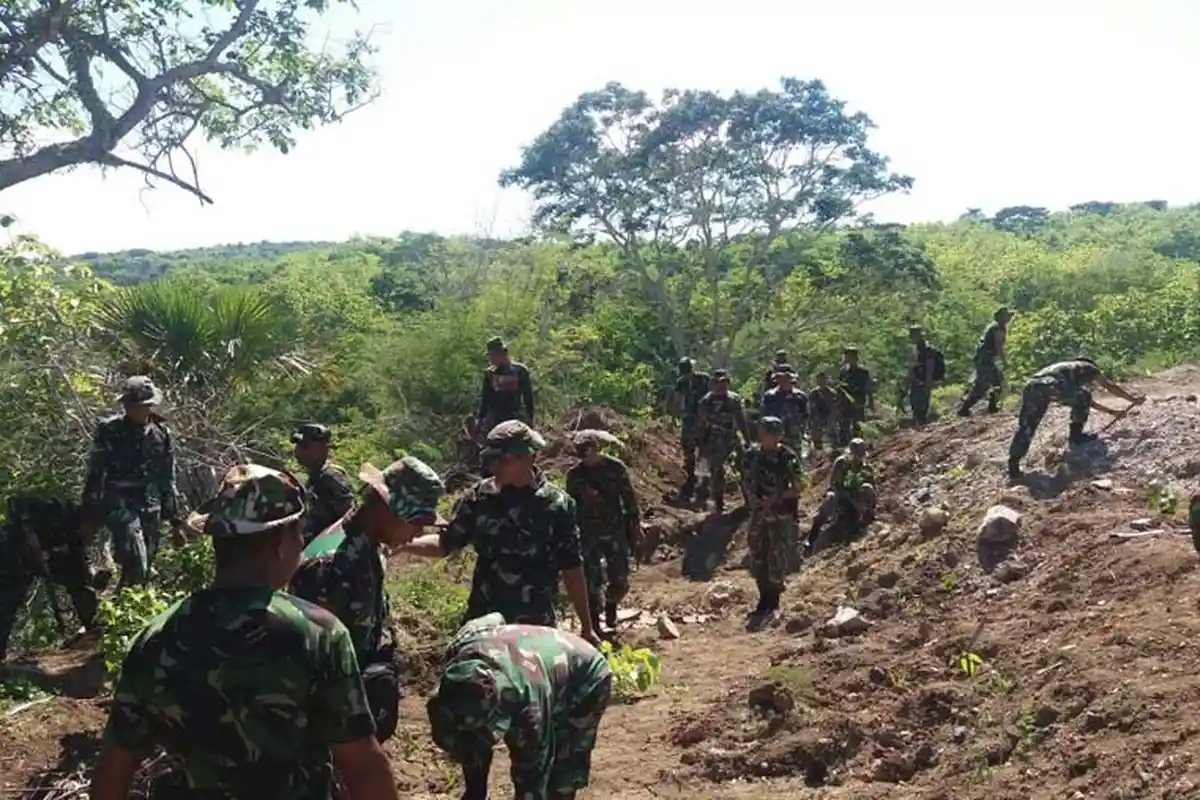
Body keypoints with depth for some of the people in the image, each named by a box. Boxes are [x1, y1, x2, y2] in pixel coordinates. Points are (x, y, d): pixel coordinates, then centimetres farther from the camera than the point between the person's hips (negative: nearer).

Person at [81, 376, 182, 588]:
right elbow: (95, 475, 1)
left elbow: (168, 480, 14)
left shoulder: (162, 433, 8)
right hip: (120, 504, -4)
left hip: (151, 508, 4)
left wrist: (175, 519, 13)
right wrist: (89, 516, -2)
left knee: (144, 568, 6)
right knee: (137, 565, -21)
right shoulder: (110, 431, -2)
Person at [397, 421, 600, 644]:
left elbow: (572, 569, -3)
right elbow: (446, 542, 4)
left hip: (535, 625, -2)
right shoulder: (480, 497, -3)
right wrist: (404, 543, -13)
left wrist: (586, 626, 2)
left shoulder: (556, 504, -9)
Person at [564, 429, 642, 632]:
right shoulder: (574, 475, -3)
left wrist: (635, 524, 2)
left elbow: (629, 498, 2)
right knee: (592, 583, 2)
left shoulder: (616, 467, -6)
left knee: (620, 581, 2)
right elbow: (571, 506, 6)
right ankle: (594, 624, 16)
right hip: (588, 535, 0)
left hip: (616, 532, 0)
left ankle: (611, 605, 33)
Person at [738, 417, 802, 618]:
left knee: (777, 559, -1)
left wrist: (775, 498, -17)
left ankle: (773, 601, 13)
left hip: (781, 515, -5)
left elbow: (797, 489, -9)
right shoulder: (752, 454, 0)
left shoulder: (788, 458, -14)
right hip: (759, 513, 5)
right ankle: (764, 599, 23)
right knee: (757, 557, 9)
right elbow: (747, 480, 12)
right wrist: (752, 498, -5)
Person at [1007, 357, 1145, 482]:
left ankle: (1013, 466, -5)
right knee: (1083, 398, 20)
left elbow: (1089, 403, 56)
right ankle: (1076, 435, 19)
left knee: (1025, 427, 6)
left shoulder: (1069, 369, 48)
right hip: (1052, 384, -6)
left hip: (1032, 386, 6)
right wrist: (1133, 399, 48)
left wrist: (1111, 411, 62)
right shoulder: (1087, 368, 31)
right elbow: (1110, 387, 36)